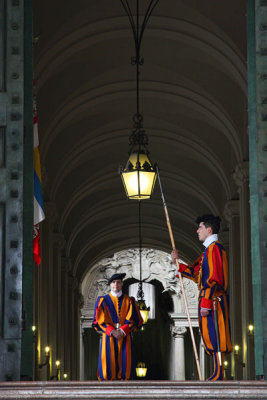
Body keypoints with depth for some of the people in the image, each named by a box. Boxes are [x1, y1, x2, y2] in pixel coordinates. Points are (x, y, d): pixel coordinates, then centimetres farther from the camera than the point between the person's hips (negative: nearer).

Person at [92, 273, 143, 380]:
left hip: (125, 337, 1)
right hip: (108, 337, -1)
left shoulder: (129, 301, 10)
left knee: (124, 365, -5)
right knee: (108, 365, -8)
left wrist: (122, 331, -11)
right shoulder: (103, 300, 8)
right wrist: (112, 331, -12)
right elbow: (99, 320, 1)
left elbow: (135, 319, 3)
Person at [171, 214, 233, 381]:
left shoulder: (215, 248, -11)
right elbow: (195, 273, 25)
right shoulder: (209, 250, 21)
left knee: (215, 336, -11)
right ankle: (217, 373, 9)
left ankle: (219, 374, -12)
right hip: (209, 301, 10)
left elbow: (214, 279, -19)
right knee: (212, 337, 8)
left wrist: (206, 303, -22)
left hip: (213, 300, -10)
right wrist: (177, 262, 19)